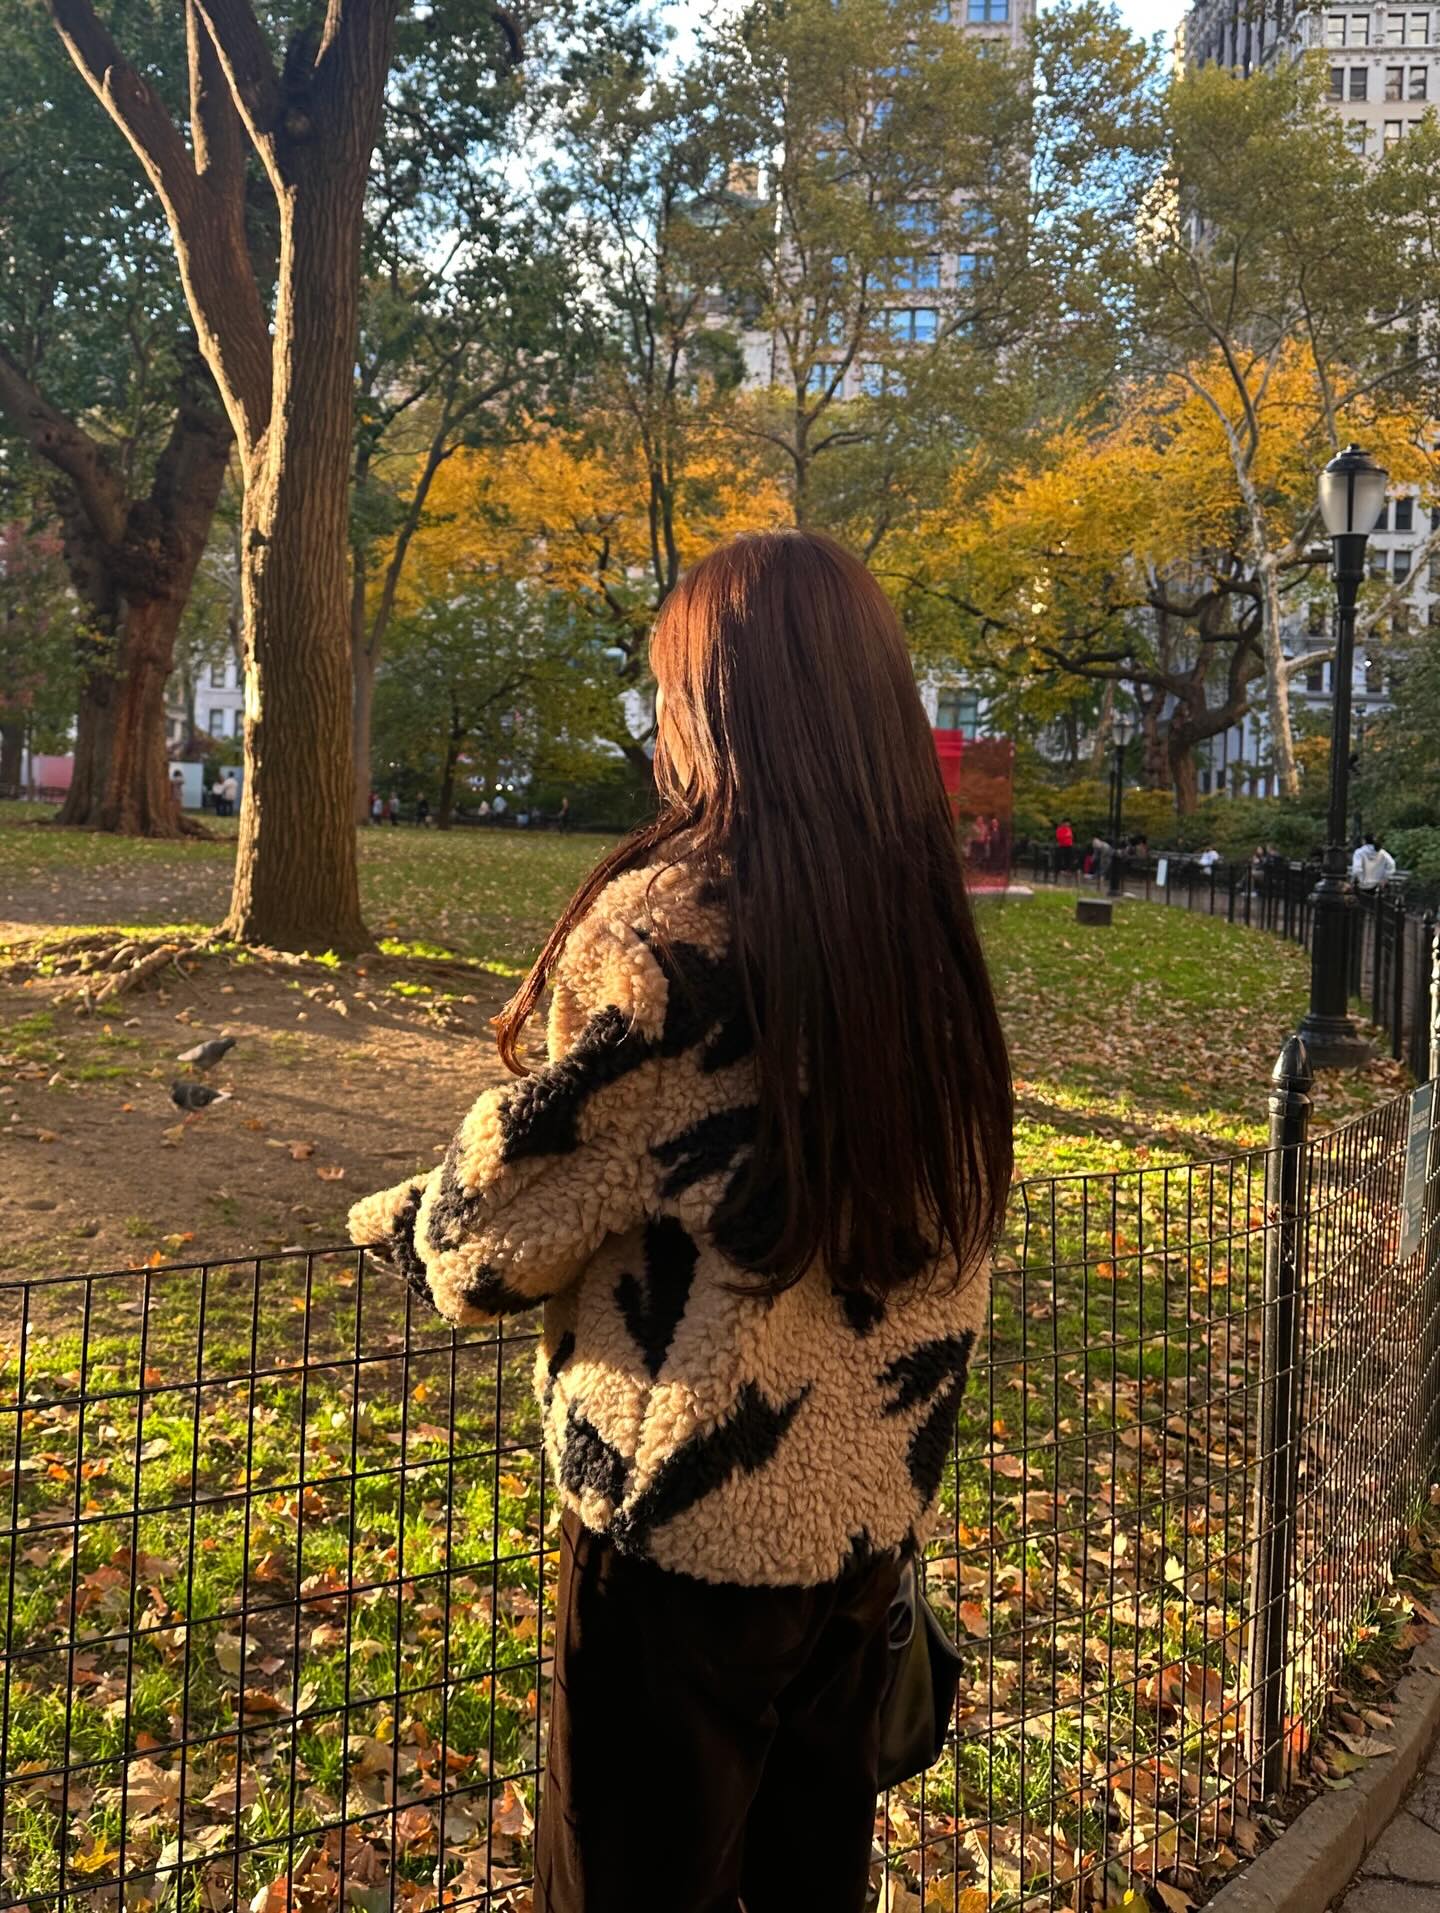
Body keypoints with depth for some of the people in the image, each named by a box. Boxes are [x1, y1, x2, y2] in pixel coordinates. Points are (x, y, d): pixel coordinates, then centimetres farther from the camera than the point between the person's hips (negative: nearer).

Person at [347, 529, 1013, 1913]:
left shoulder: (671, 924, -22)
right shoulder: (928, 921, -3)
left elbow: (527, 1194, -13)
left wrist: (395, 1223, 7)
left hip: (693, 1521, -6)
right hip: (872, 1502, 6)